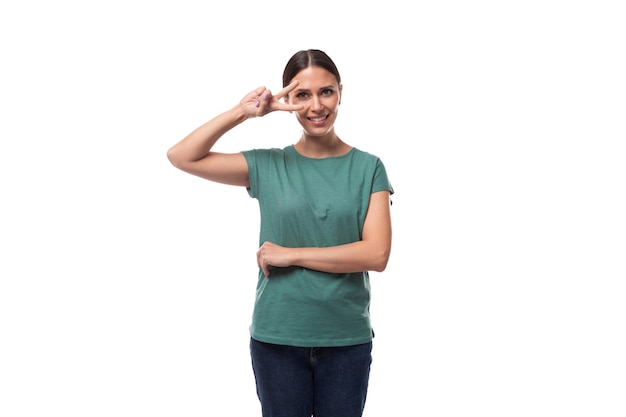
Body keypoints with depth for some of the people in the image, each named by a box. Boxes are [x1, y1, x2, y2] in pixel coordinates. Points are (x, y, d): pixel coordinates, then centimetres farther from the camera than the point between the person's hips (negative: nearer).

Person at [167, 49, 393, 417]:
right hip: (277, 337, 1)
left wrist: (292, 255, -12)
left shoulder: (368, 168, -1)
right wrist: (243, 112, -12)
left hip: (347, 340, 0)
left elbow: (377, 254, -12)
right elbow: (181, 157, -5)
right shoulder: (268, 166, 1)